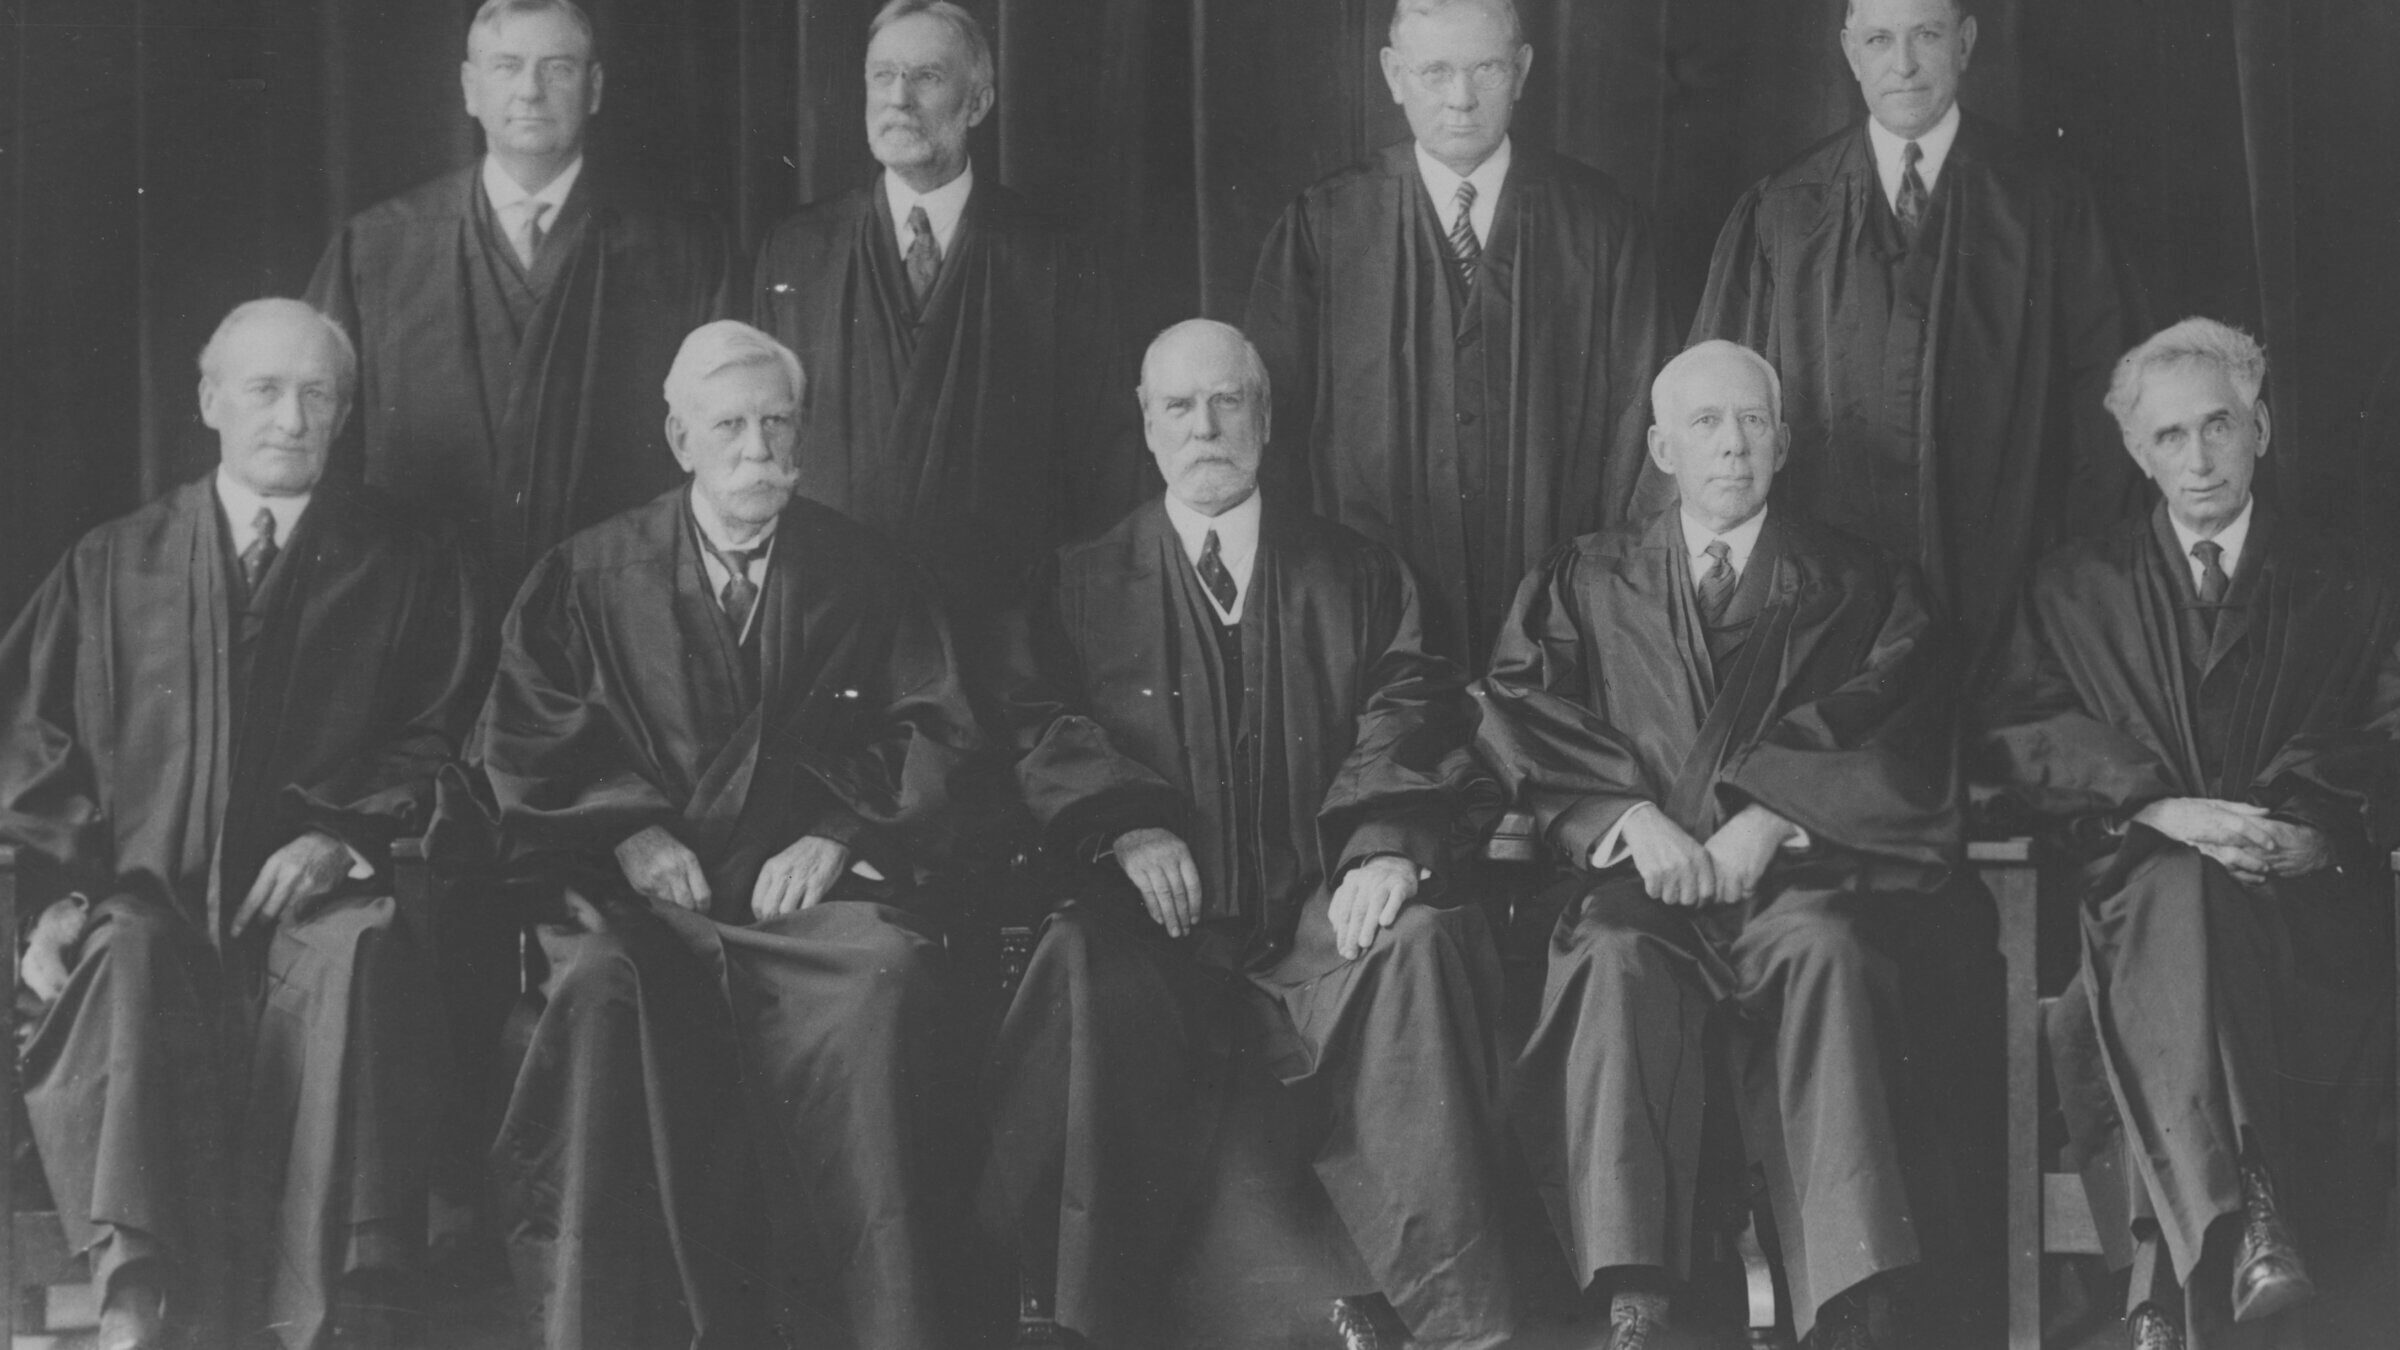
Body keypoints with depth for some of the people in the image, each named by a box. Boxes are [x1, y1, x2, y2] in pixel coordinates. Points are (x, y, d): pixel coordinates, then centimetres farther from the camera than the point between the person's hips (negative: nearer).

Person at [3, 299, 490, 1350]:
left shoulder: (403, 566, 16)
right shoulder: (112, 566, 20)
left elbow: (447, 739, 7)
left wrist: (348, 835, -9)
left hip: (314, 900, -1)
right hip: (145, 895, 1)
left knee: (358, 954, -36)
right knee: (124, 961, -35)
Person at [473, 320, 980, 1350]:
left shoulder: (861, 577, 14)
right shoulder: (589, 576, 13)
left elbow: (935, 733, 11)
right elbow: (522, 743, 9)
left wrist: (840, 833, -6)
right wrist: (627, 830, -6)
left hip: (813, 889, 0)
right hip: (640, 891, 0)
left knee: (880, 974, -34)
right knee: (606, 984, -35)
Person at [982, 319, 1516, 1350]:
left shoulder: (1358, 576, 20)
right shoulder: (1081, 587, 19)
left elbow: (1408, 713, 7)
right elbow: (1042, 728, 6)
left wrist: (1387, 842, -14)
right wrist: (1126, 822, -15)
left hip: (1321, 902, 1)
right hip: (1161, 909, 0)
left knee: (1417, 946, -33)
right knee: (1090, 969, -35)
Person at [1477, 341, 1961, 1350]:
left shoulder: (1859, 589, 17)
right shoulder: (1585, 584, 20)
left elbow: (1895, 751, 3)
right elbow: (1520, 720, 5)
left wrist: (1772, 820, -13)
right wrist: (1633, 815, -11)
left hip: (1796, 871, -1)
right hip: (1640, 874, 1)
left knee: (1826, 949, -35)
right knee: (1615, 960, -34)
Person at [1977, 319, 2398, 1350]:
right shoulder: (2078, 587, 20)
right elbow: (2017, 733, 5)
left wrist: (2313, 826, -14)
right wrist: (2164, 809, -11)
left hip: (2305, 901, 0)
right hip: (2132, 874, 0)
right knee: (2180, 891, -37)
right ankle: (2241, 1235, -48)